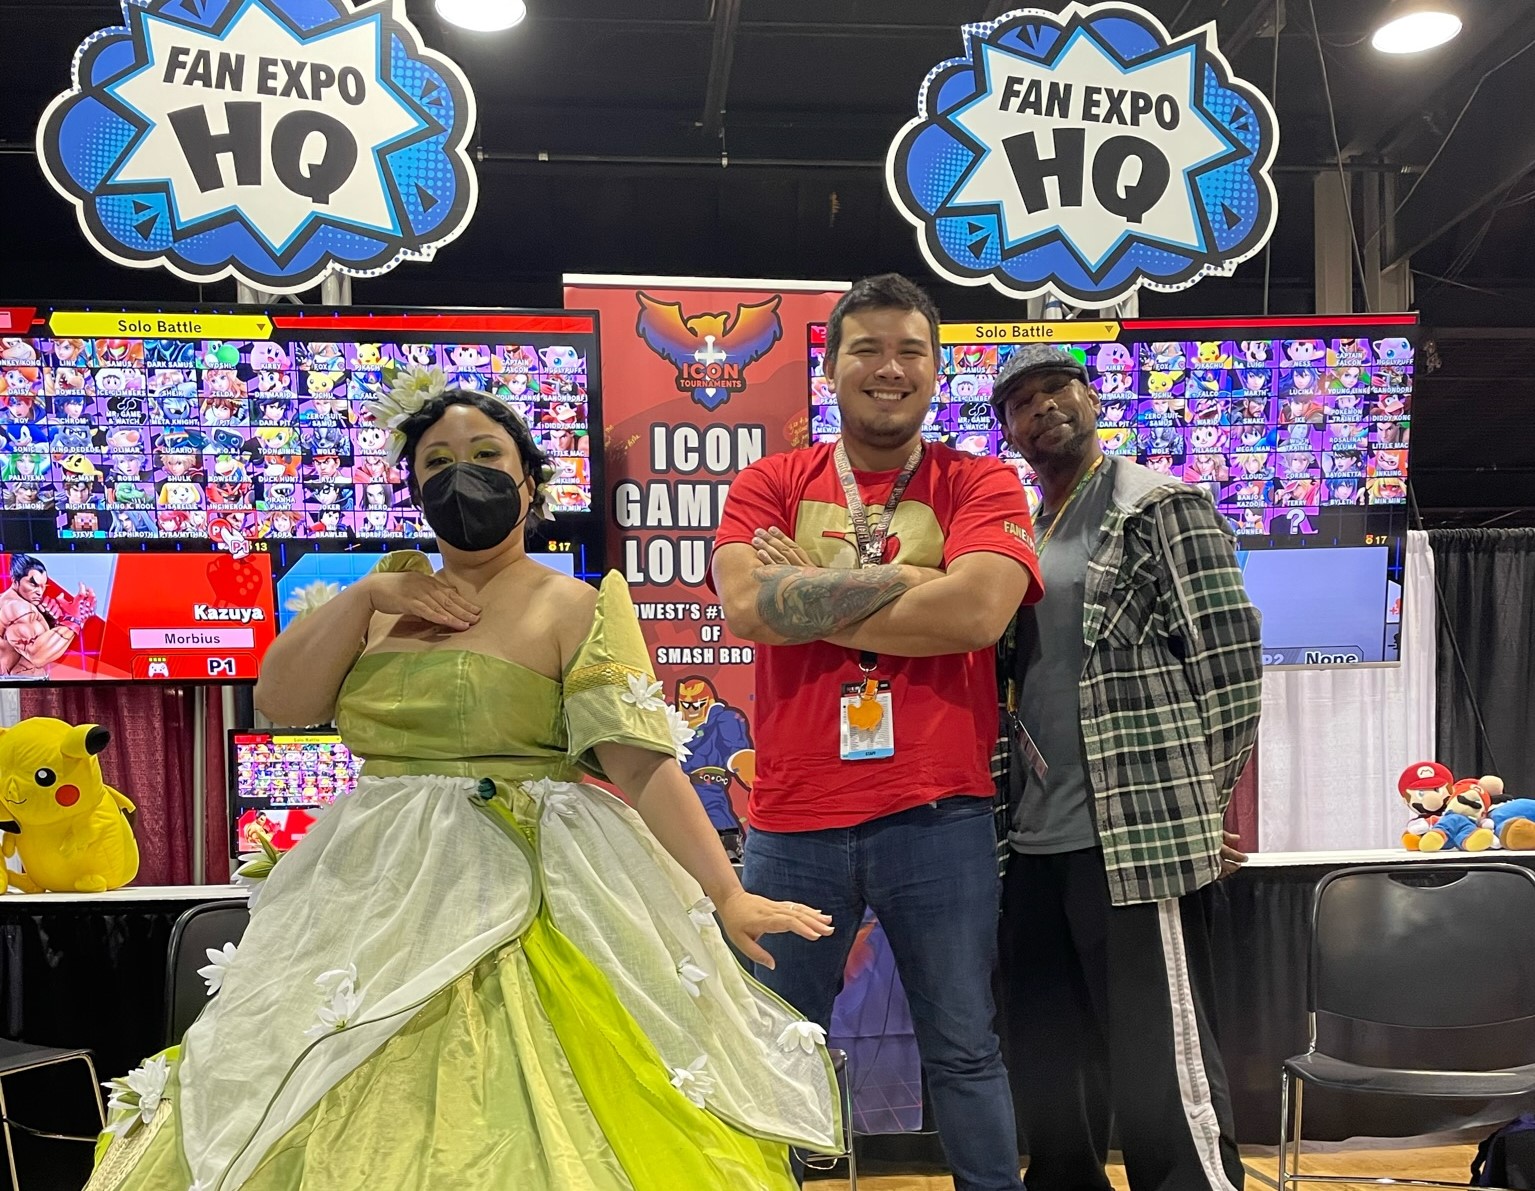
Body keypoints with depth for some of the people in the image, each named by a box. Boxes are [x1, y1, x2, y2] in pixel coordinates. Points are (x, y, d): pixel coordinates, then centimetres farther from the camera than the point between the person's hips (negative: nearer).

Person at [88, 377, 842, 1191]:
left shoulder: (576, 610, -3)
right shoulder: (385, 600, 14)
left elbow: (642, 763, -10)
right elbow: (279, 703, 4)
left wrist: (727, 896, -16)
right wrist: (363, 597, -6)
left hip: (520, 904, -5)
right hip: (378, 902, 5)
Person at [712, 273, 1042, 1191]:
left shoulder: (980, 486, 3)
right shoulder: (770, 485, 6)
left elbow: (977, 609, -15)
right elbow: (747, 607, -11)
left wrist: (807, 598, -9)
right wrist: (907, 575, -12)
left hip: (939, 820, -1)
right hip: (794, 820, 1)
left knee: (964, 1048, 12)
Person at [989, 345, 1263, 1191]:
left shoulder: (1160, 505, -3)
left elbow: (1229, 655, -7)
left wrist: (1198, 802, -6)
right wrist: (1007, 812, 13)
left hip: (1137, 835, -7)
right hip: (1034, 845, 7)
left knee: (1164, 1076, -3)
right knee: (1047, 1076, 15)